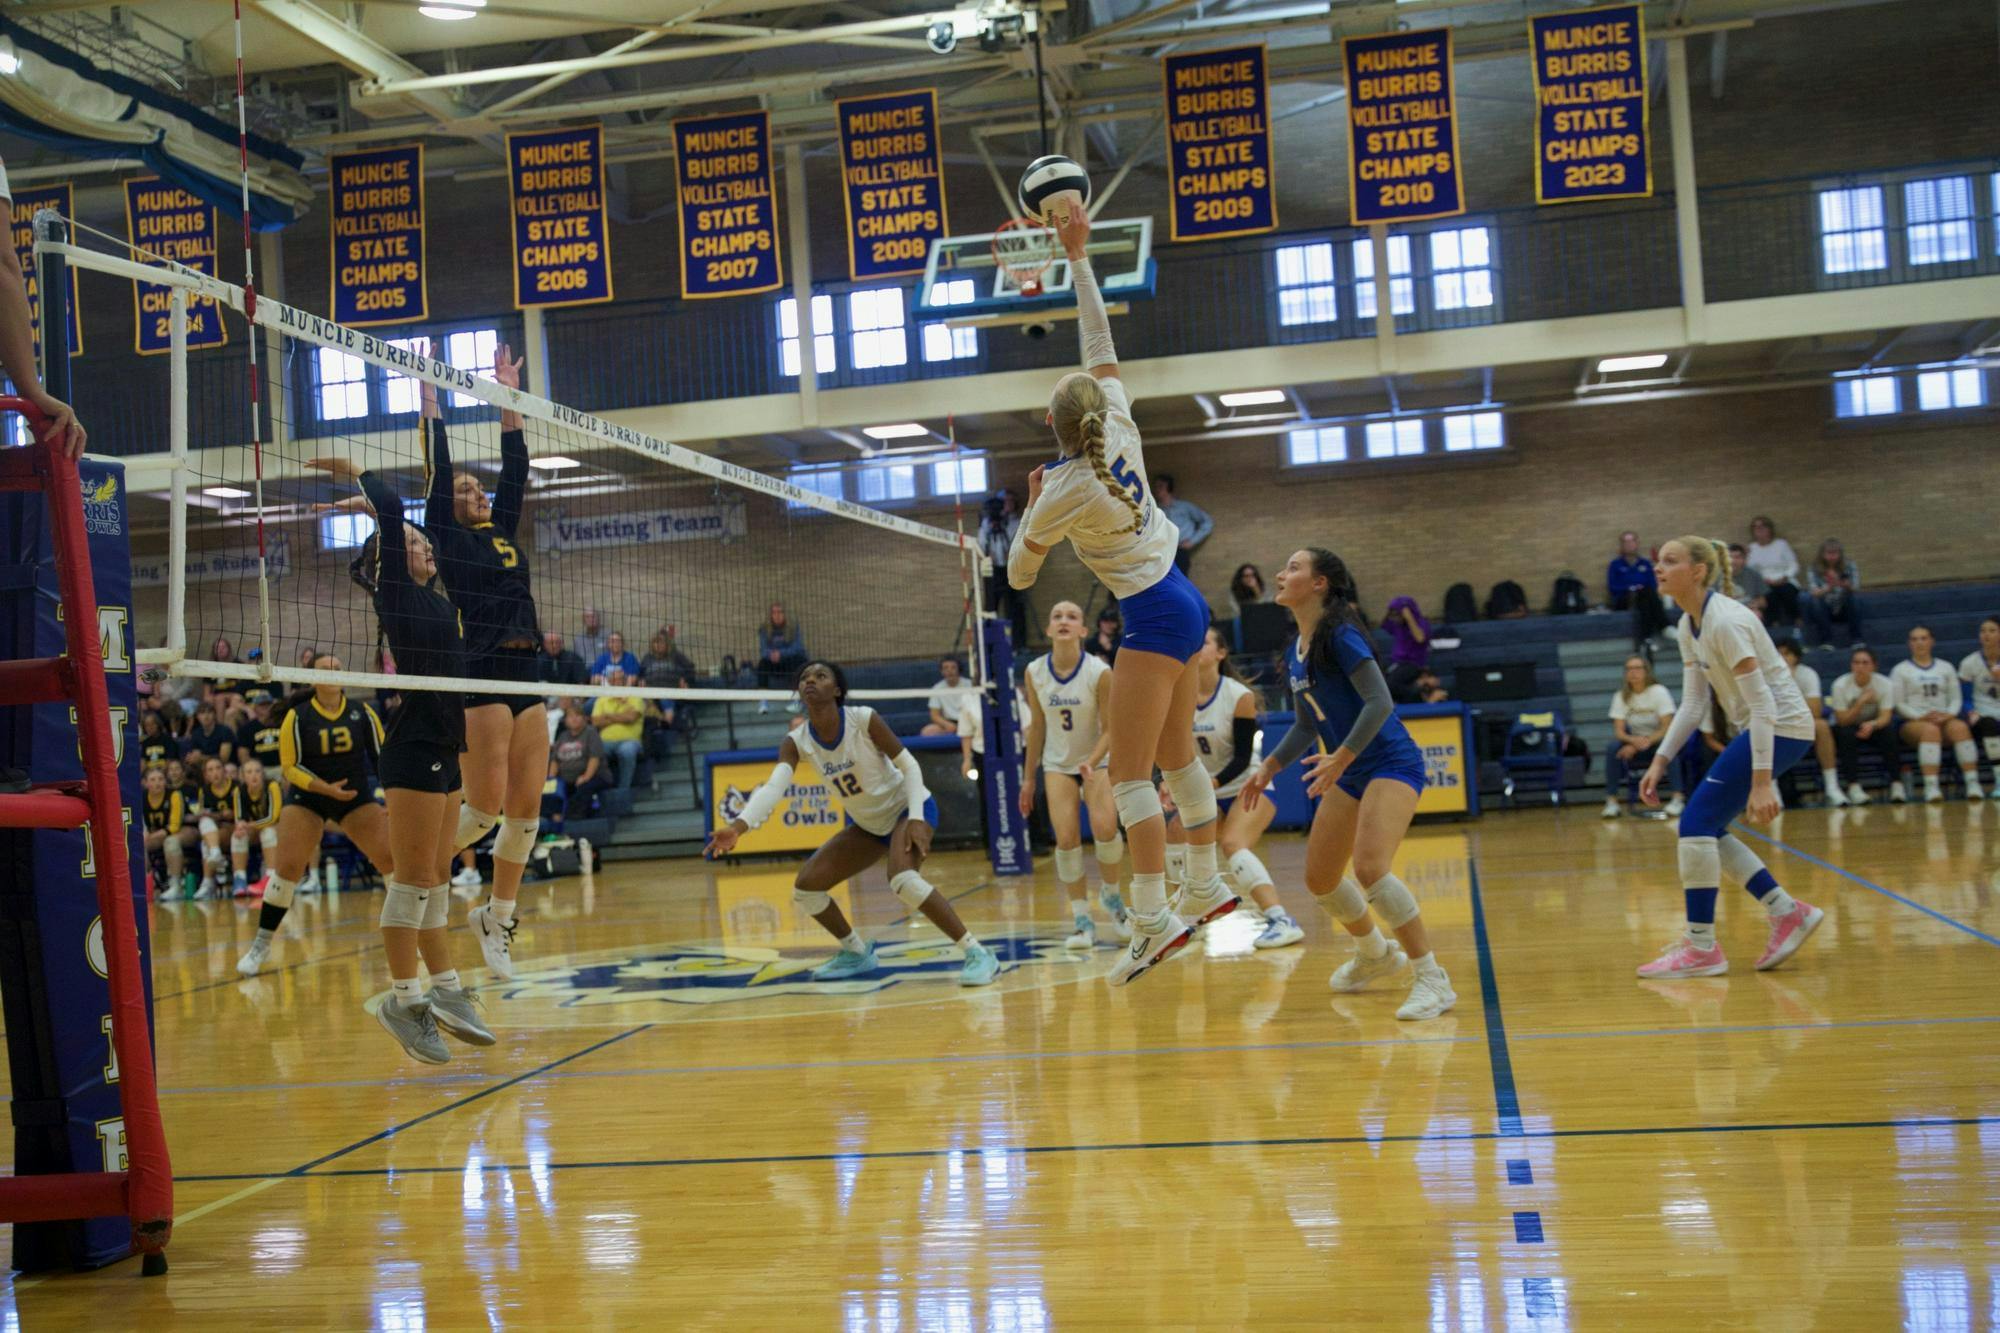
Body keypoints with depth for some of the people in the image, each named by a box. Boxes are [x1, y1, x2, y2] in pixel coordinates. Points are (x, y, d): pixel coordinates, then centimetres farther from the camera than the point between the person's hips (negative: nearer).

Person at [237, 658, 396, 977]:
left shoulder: (362, 712, -2)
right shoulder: (297, 717, -7)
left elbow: (383, 756, 3)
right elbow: (289, 767, -7)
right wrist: (325, 787, -20)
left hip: (357, 796, 1)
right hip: (307, 798, -1)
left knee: (393, 859, -11)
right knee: (286, 868, -11)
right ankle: (261, 945, 4)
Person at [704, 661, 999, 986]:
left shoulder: (864, 720, -23)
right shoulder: (795, 742, -14)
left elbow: (909, 765, -18)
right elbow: (773, 787, -30)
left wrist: (916, 819, -33)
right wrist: (738, 825, -48)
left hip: (908, 808, -6)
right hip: (868, 824, 6)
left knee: (903, 879, -33)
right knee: (805, 888, 0)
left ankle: (977, 953, -24)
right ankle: (856, 953, 23)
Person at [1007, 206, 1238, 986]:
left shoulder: (1064, 493, -15)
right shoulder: (1121, 430, -1)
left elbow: (1018, 576, -2)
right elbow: (1099, 344, 9)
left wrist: (1032, 502, 9)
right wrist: (1078, 257, 12)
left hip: (1152, 615, -8)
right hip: (1183, 602, 8)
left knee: (1129, 775, -10)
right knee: (1178, 758, 17)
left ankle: (1154, 921, -17)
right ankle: (1207, 888, 27)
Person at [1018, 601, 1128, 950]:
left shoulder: (1100, 673, -18)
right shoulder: (1034, 672, -9)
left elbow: (1109, 729, -13)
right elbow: (1037, 726, 2)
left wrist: (1091, 762, -30)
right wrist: (1029, 777, 6)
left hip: (1098, 760, -2)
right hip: (1057, 763, 2)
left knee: (1105, 828, -21)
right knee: (1066, 838, -13)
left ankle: (1111, 895, 9)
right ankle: (1082, 920, 0)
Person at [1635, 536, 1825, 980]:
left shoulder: (1726, 621, -21)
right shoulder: (1688, 626, 7)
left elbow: (1762, 704, -25)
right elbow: (1693, 703, 10)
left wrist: (1761, 781, -29)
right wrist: (1660, 761, 3)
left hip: (1781, 727, -9)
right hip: (1756, 728, 9)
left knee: (1698, 820, -13)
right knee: (1705, 827, 6)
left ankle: (1701, 948, -6)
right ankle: (1789, 913, 14)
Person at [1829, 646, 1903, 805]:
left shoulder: (1886, 684, -12)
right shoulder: (1840, 685, -15)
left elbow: (1885, 717, -22)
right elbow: (1842, 721, -18)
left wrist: (1872, 724, -45)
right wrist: (1861, 702, -31)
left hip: (1874, 727, 1)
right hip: (1847, 728, -1)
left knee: (1889, 732, -31)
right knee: (1847, 734, -35)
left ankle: (1896, 784, -28)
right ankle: (1854, 787, -37)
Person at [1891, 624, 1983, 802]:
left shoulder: (1946, 667, 21)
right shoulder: (1901, 670, 11)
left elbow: (1956, 698, 13)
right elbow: (1898, 704, 1)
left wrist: (1949, 714, -9)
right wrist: (1921, 717, -15)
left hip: (1944, 719, 2)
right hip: (1911, 723, -2)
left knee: (1960, 727, -34)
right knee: (1930, 729, -39)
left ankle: (1973, 783, -41)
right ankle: (1931, 787, -48)